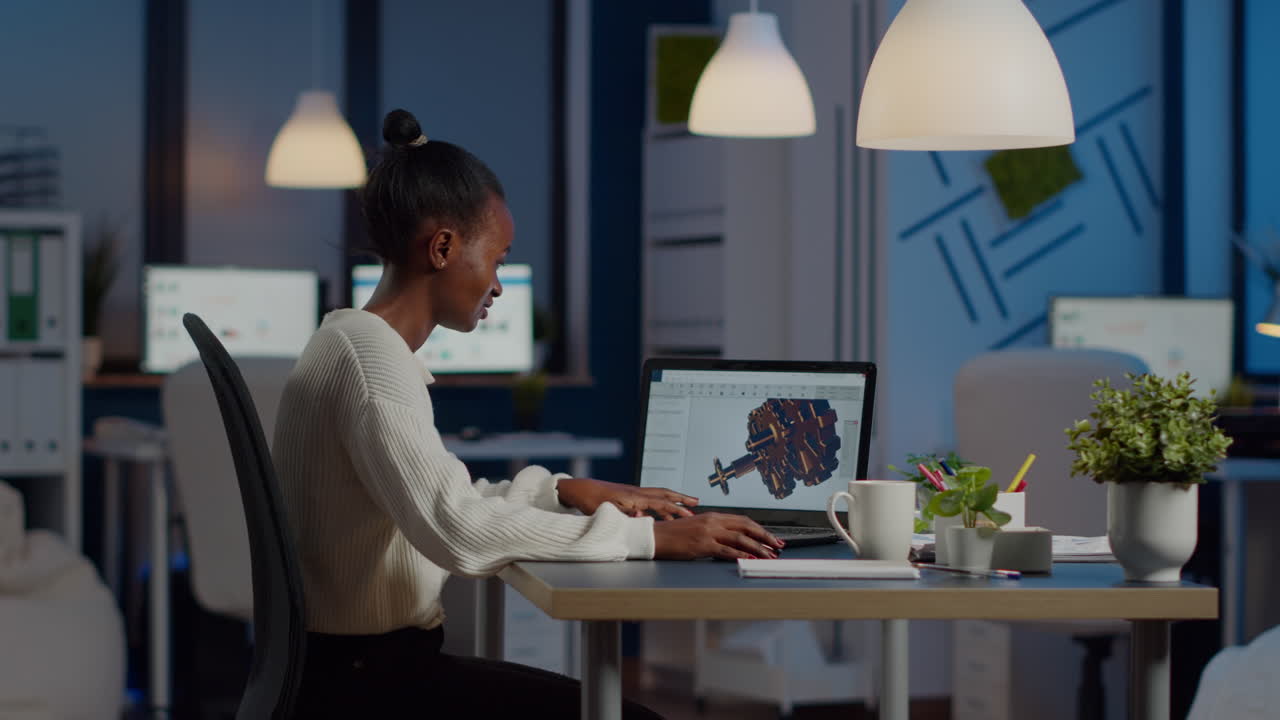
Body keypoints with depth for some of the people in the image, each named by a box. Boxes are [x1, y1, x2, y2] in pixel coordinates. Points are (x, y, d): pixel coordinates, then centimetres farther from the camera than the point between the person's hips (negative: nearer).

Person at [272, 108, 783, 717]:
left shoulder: (358, 341, 13)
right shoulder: (371, 356, -18)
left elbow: (437, 504, 18)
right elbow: (458, 533, -30)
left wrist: (564, 491, 6)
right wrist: (646, 537, -25)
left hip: (361, 662, 10)